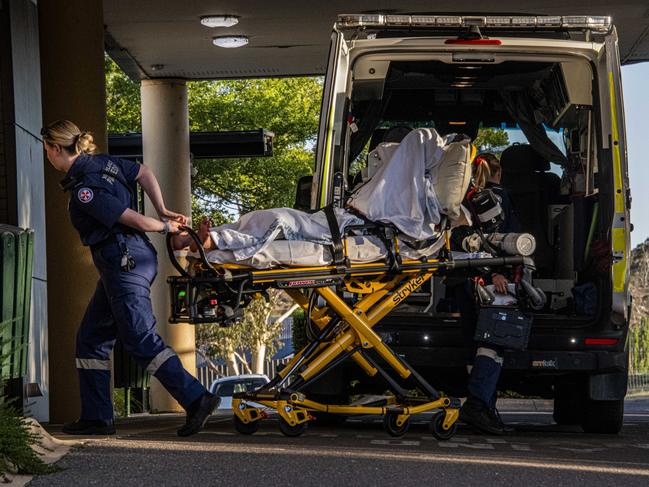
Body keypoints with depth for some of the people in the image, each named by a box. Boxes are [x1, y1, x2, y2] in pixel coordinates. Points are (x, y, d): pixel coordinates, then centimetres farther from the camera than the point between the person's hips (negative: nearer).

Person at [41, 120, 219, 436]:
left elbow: (134, 220, -16)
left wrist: (165, 227, 2)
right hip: (136, 257, 10)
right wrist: (163, 212, 15)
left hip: (124, 261, -10)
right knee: (91, 339, 13)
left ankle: (196, 399, -10)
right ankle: (96, 417, 15)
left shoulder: (84, 189, -20)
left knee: (140, 340, -8)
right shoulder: (104, 162, 7)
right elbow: (144, 173, 18)